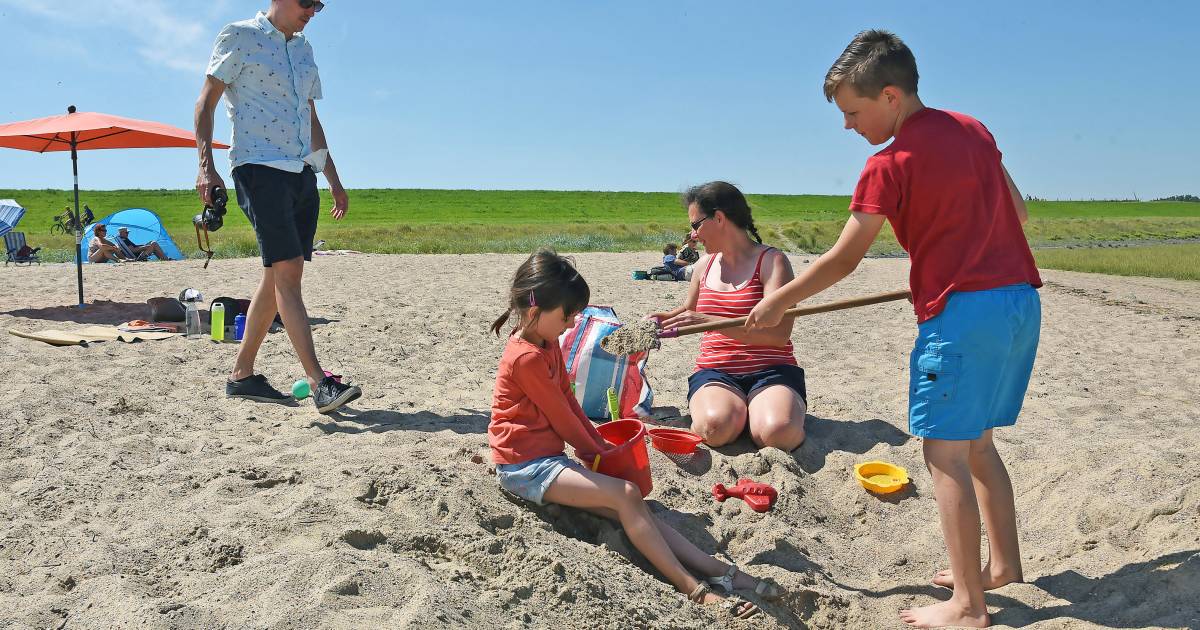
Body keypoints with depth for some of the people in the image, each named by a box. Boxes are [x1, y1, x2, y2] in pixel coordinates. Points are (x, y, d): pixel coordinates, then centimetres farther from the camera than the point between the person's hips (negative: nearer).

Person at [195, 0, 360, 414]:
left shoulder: (303, 48, 21)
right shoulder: (240, 37, 1)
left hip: (302, 173, 8)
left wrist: (333, 178, 23)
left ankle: (241, 375, 17)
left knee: (277, 276, 7)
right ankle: (319, 383, -21)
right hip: (259, 168, -7)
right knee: (288, 271, -16)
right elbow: (205, 104, -3)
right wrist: (206, 166, -14)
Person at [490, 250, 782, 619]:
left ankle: (718, 570, -14)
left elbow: (568, 399, 17)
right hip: (524, 467, -9)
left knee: (628, 510, -7)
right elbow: (561, 417, -12)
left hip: (548, 458, 9)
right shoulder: (527, 358, -18)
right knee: (626, 496, -21)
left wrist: (599, 444, 11)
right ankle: (693, 589, -21)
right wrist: (595, 452, 2)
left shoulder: (548, 344, 13)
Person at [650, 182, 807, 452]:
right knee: (715, 427, -33)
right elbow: (688, 311, 35)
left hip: (770, 369, -3)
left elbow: (778, 332, -18)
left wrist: (708, 321, -23)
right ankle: (734, 407, 0)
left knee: (777, 432, -35)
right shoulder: (706, 263, 14)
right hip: (716, 372, 3)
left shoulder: (771, 260, -4)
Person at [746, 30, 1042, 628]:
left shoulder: (890, 163, -10)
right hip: (1022, 300, 9)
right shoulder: (974, 129, 12)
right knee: (977, 442, 19)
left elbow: (842, 259, -8)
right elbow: (1016, 209, 21)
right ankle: (1003, 563, 27)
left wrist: (777, 302, 2)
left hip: (962, 311, -8)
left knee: (944, 451, -2)